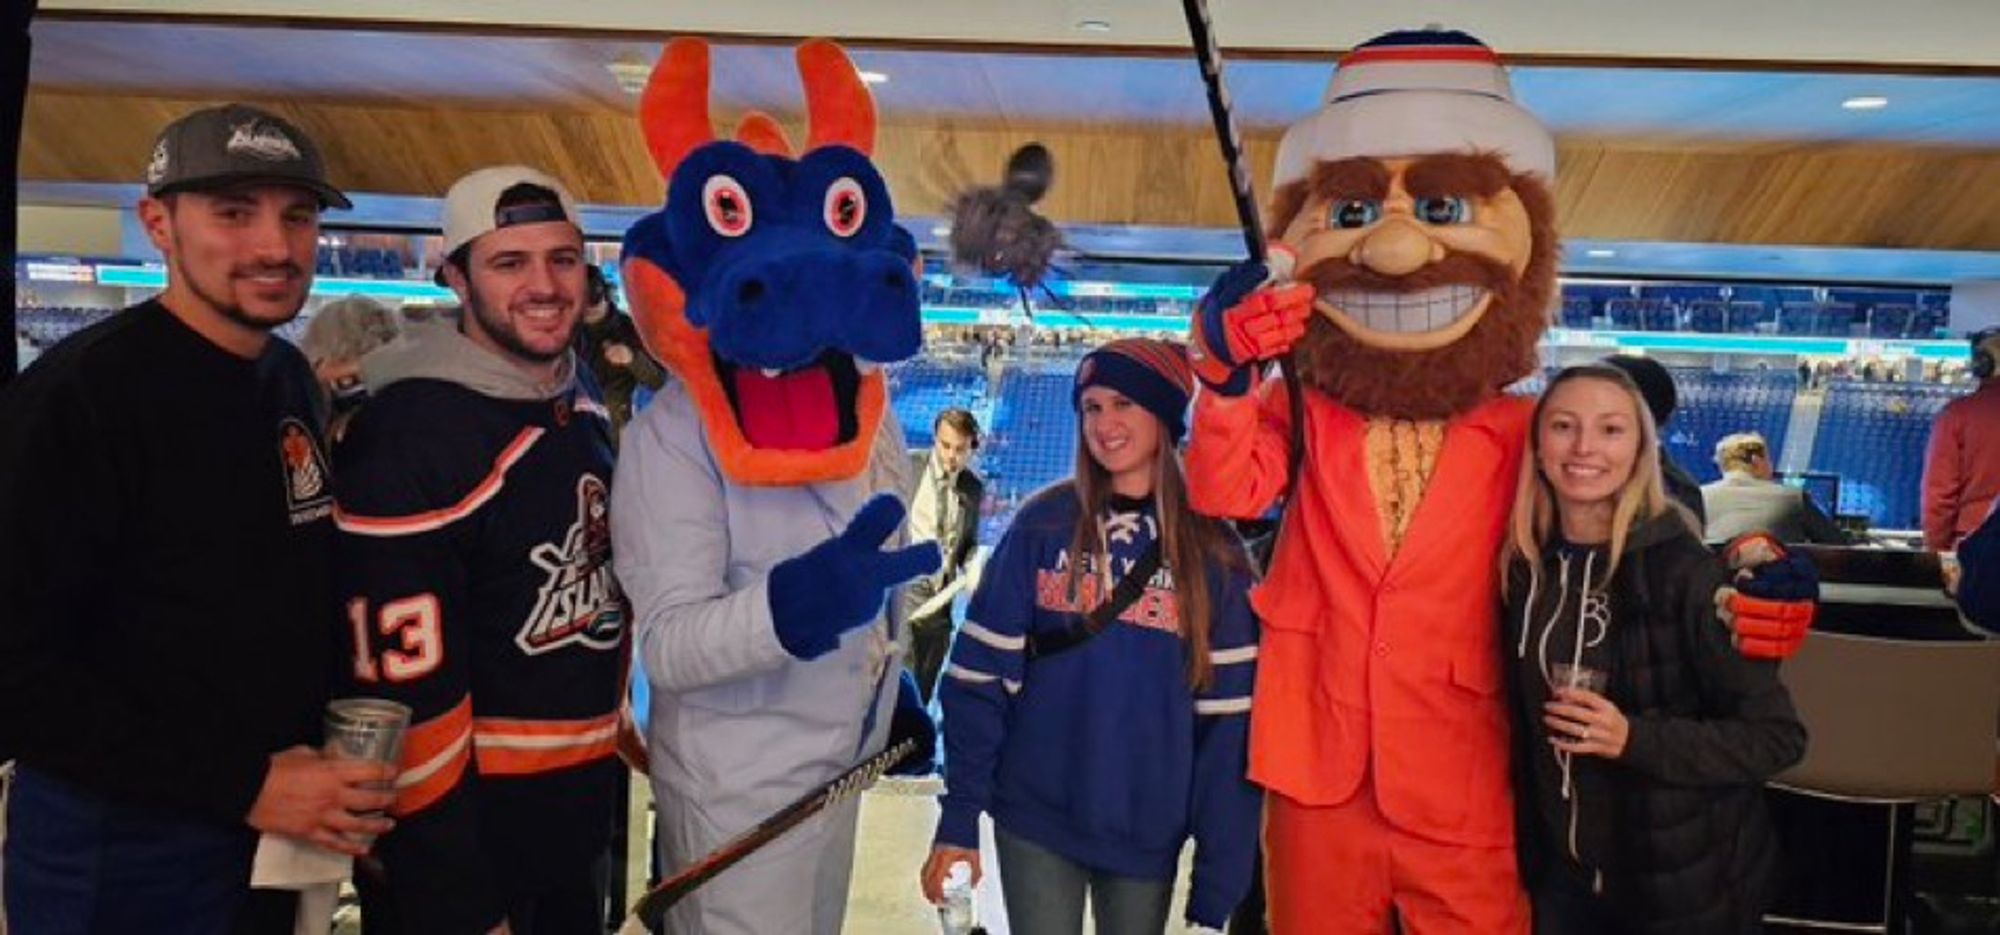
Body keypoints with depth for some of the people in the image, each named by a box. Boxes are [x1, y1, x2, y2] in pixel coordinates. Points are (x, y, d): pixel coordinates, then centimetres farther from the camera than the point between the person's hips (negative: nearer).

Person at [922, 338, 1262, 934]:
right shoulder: (1042, 525, -3)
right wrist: (959, 816, -8)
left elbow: (1227, 718, -4)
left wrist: (1219, 874, -7)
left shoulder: (1211, 552, -2)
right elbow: (981, 678, -3)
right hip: (1036, 820, -1)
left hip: (1149, 833, 1)